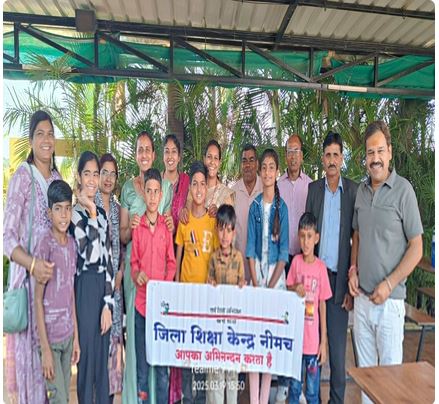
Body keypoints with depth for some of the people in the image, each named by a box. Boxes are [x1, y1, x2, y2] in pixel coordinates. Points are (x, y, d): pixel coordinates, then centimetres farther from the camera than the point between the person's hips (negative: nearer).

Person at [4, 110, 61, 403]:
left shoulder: (57, 178, 10)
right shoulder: (22, 176, -9)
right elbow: (8, 238, -12)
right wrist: (33, 264, -26)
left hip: (53, 275, 6)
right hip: (28, 276, -5)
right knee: (30, 347, 5)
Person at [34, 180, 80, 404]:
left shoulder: (71, 242, 3)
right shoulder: (44, 244, -16)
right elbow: (38, 299, -14)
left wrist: (76, 336, 10)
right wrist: (45, 349, -13)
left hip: (68, 334, 6)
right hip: (50, 336, -6)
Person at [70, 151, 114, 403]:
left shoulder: (102, 213, 10)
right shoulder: (75, 213, -8)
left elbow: (108, 259, 6)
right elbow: (91, 255, -21)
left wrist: (108, 303, 1)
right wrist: (92, 213, -18)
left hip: (104, 288, 6)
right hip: (85, 289, -6)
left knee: (103, 357, 17)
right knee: (88, 354, 7)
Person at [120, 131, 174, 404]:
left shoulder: (166, 186, 6)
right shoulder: (128, 187, 5)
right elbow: (123, 236, 5)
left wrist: (171, 226, -9)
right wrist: (131, 227, -15)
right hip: (134, 263, 0)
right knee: (135, 321, 3)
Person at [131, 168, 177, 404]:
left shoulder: (166, 226, 2)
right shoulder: (137, 226, 1)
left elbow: (171, 263, 5)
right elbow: (133, 263, 6)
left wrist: (165, 286, -9)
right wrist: (137, 275, -14)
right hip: (141, 301, 0)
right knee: (141, 361, 11)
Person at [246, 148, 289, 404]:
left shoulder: (282, 207, -2)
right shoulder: (254, 206, 4)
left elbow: (284, 251, -4)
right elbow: (250, 246, 1)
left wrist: (270, 286, -11)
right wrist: (255, 282, -7)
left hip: (276, 272, -1)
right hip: (257, 270, 2)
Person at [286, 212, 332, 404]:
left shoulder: (321, 266, -10)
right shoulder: (296, 261, -5)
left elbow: (323, 304, -4)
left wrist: (324, 341, -1)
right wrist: (295, 288, -15)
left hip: (313, 339, -2)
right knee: (294, 385, 17)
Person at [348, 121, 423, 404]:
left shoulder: (403, 190, -9)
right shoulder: (361, 190, 7)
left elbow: (416, 248, -8)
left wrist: (389, 285, -13)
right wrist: (353, 270, 3)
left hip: (389, 300, -5)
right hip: (361, 297, 5)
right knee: (364, 369, 18)